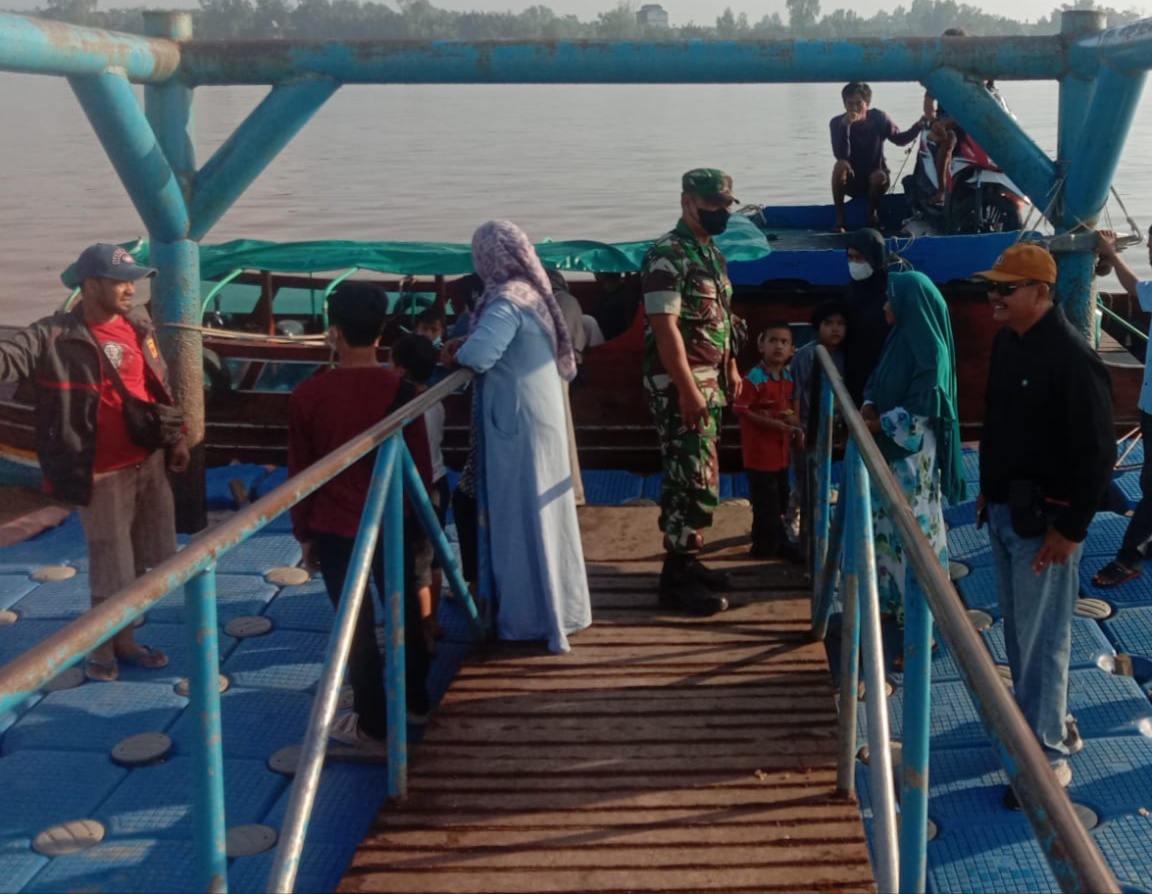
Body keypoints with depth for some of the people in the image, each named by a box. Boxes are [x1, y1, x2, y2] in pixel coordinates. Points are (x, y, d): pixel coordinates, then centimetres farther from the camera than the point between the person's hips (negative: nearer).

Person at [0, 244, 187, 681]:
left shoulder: (138, 325, 5)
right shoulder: (54, 336, -13)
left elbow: (162, 385, 13)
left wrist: (176, 438, 9)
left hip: (149, 462, 6)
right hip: (103, 471, -6)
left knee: (140, 561, 16)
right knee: (111, 567, 4)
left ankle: (124, 640, 34)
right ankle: (101, 648, 25)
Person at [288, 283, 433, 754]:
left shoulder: (308, 394, -11)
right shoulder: (399, 389, -7)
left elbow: (300, 472, -5)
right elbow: (421, 465, -1)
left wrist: (304, 534, 7)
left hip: (336, 529, -2)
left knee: (357, 627, 7)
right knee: (405, 614, 19)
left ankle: (373, 727, 15)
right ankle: (415, 701, 36)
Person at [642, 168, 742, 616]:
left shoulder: (711, 252, 14)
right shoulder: (667, 255, -16)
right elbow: (665, 326, -22)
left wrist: (730, 367, 18)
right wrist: (689, 389, -24)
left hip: (708, 378, 9)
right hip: (679, 383, -9)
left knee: (696, 477, 14)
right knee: (694, 480, -8)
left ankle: (686, 562, 24)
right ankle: (677, 576, 0)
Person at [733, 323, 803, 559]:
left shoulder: (789, 379, 7)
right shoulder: (753, 378, -19)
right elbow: (740, 410, -21)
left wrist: (795, 427, 1)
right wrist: (773, 423, -23)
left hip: (781, 450, 8)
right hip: (759, 451, -8)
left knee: (780, 500, 19)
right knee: (766, 503, -2)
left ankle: (777, 543, 32)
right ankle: (765, 546, 11)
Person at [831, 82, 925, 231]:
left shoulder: (879, 118, -10)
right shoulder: (837, 122, -13)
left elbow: (899, 139, 2)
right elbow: (841, 155, -27)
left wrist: (919, 126, -16)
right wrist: (845, 126, -38)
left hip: (874, 179, 0)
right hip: (851, 182, 0)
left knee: (879, 176, -35)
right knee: (840, 165, -33)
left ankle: (872, 214, -4)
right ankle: (839, 218, -22)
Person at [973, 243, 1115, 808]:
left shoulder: (1072, 358, -21)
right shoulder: (1007, 343, 6)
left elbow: (1096, 453, -20)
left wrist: (1070, 528, -19)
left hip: (1044, 520, -9)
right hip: (1003, 510, 9)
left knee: (1043, 639, -1)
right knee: (1018, 630, 18)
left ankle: (1047, 757, 10)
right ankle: (1047, 721, 35)